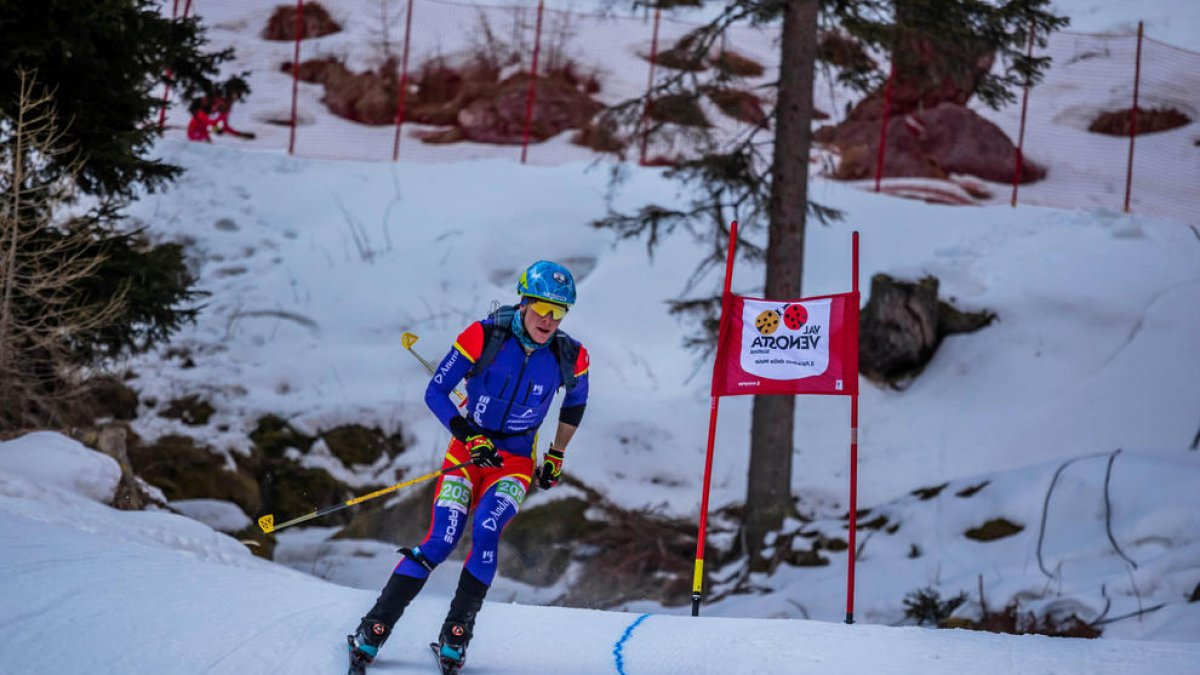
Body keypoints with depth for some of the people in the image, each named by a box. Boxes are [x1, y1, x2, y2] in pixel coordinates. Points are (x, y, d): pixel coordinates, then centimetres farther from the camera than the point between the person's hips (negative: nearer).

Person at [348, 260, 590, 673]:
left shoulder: (570, 358, -9)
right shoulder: (484, 337, -16)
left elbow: (575, 402, 14)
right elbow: (435, 392, -11)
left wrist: (556, 457, 19)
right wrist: (470, 437, -22)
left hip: (516, 460, 1)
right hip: (467, 451, -1)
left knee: (486, 534, -25)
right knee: (440, 543, -15)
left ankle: (456, 636, -13)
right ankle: (373, 630, -6)